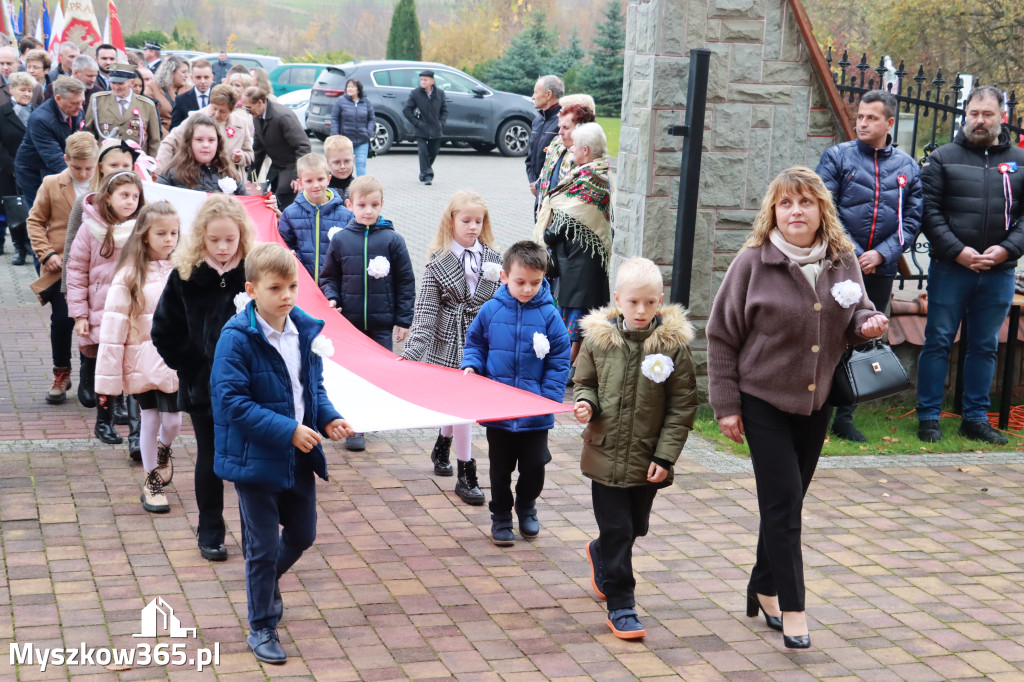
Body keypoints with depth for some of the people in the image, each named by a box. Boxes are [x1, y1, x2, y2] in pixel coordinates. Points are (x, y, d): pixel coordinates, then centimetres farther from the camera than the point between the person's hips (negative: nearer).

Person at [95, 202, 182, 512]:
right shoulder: (129, 276, -8)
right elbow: (113, 328, -9)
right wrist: (107, 379, -11)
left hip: (175, 363, 2)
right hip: (142, 363, -2)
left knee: (172, 421, 6)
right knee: (150, 420, 6)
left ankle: (163, 449, 41)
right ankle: (151, 482, 25)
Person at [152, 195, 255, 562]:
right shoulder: (186, 276, -6)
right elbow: (164, 332, -1)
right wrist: (192, 367, -5)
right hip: (203, 389, 0)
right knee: (210, 462, 11)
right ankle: (210, 533, 26)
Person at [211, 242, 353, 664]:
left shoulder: (304, 329, 1)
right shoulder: (237, 338, -19)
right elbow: (232, 400, -22)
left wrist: (328, 418, -4)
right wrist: (286, 430, -25)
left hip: (298, 456, 6)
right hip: (256, 457, -6)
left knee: (302, 534, 18)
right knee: (264, 545, 4)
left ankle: (266, 581, 49)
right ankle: (262, 628, 22)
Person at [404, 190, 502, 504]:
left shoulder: (493, 259, 3)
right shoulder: (439, 262, -6)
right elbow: (425, 310, -8)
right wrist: (413, 349, -16)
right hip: (449, 344, -3)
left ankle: (442, 446, 44)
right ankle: (466, 475, 5)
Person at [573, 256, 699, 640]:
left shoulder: (673, 344, -8)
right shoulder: (599, 339, -5)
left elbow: (682, 406, -4)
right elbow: (584, 383, 10)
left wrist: (665, 455, -9)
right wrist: (585, 403, -14)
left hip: (648, 459, 1)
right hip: (606, 453, -1)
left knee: (635, 527, 19)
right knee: (616, 531, 1)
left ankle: (600, 555, 50)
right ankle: (620, 606, 14)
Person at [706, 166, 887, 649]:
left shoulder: (843, 261, 1)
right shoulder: (753, 262, -11)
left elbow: (855, 315, 16)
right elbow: (722, 335, -7)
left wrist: (867, 323, -10)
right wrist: (726, 404, -8)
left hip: (817, 402, 4)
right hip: (763, 401, -4)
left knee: (786, 501, 14)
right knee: (782, 501, -7)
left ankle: (764, 589, 30)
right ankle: (791, 608, 0)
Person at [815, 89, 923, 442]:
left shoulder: (907, 167, 8)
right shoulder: (837, 157, -1)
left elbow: (912, 220, 5)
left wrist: (881, 254, -9)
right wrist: (853, 255, -13)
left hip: (881, 270, 3)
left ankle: (845, 417, 19)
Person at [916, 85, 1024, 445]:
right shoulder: (943, 158, 1)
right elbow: (930, 212, -5)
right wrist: (957, 251, -15)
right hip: (949, 269, -2)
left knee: (985, 347, 10)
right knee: (938, 343, 2)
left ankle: (976, 418, 21)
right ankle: (928, 417, 10)